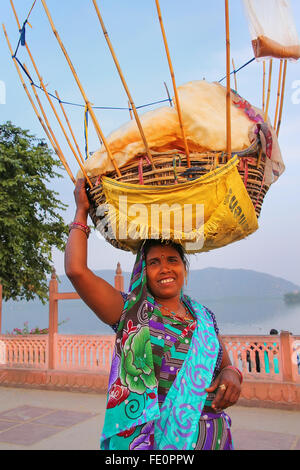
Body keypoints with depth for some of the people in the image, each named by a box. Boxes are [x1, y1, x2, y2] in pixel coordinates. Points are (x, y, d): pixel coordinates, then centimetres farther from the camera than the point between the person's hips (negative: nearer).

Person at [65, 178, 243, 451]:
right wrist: (82, 211, -8)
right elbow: (76, 270, -17)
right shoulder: (130, 311, -7)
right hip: (144, 439, -3)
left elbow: (225, 366, 13)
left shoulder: (205, 318, 5)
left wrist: (231, 375, -11)